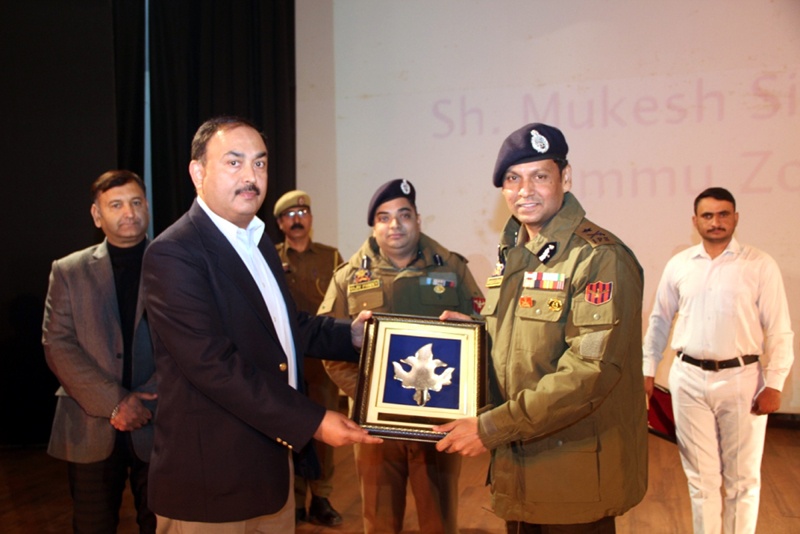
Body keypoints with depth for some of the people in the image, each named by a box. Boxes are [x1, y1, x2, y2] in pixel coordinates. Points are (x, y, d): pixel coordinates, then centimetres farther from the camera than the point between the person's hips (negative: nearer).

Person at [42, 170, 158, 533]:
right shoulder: (68, 271, 7)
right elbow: (57, 345, -2)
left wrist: (145, 401, -14)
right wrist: (114, 402, -13)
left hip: (159, 426, 0)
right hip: (91, 429, 1)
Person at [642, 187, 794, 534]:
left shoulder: (759, 265, -2)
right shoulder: (678, 265, 5)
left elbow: (779, 330, -2)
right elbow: (659, 320, 14)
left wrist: (774, 384, -6)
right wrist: (648, 370, 13)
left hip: (741, 379, -2)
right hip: (689, 379, 2)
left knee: (743, 478, 9)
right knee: (701, 476, 11)